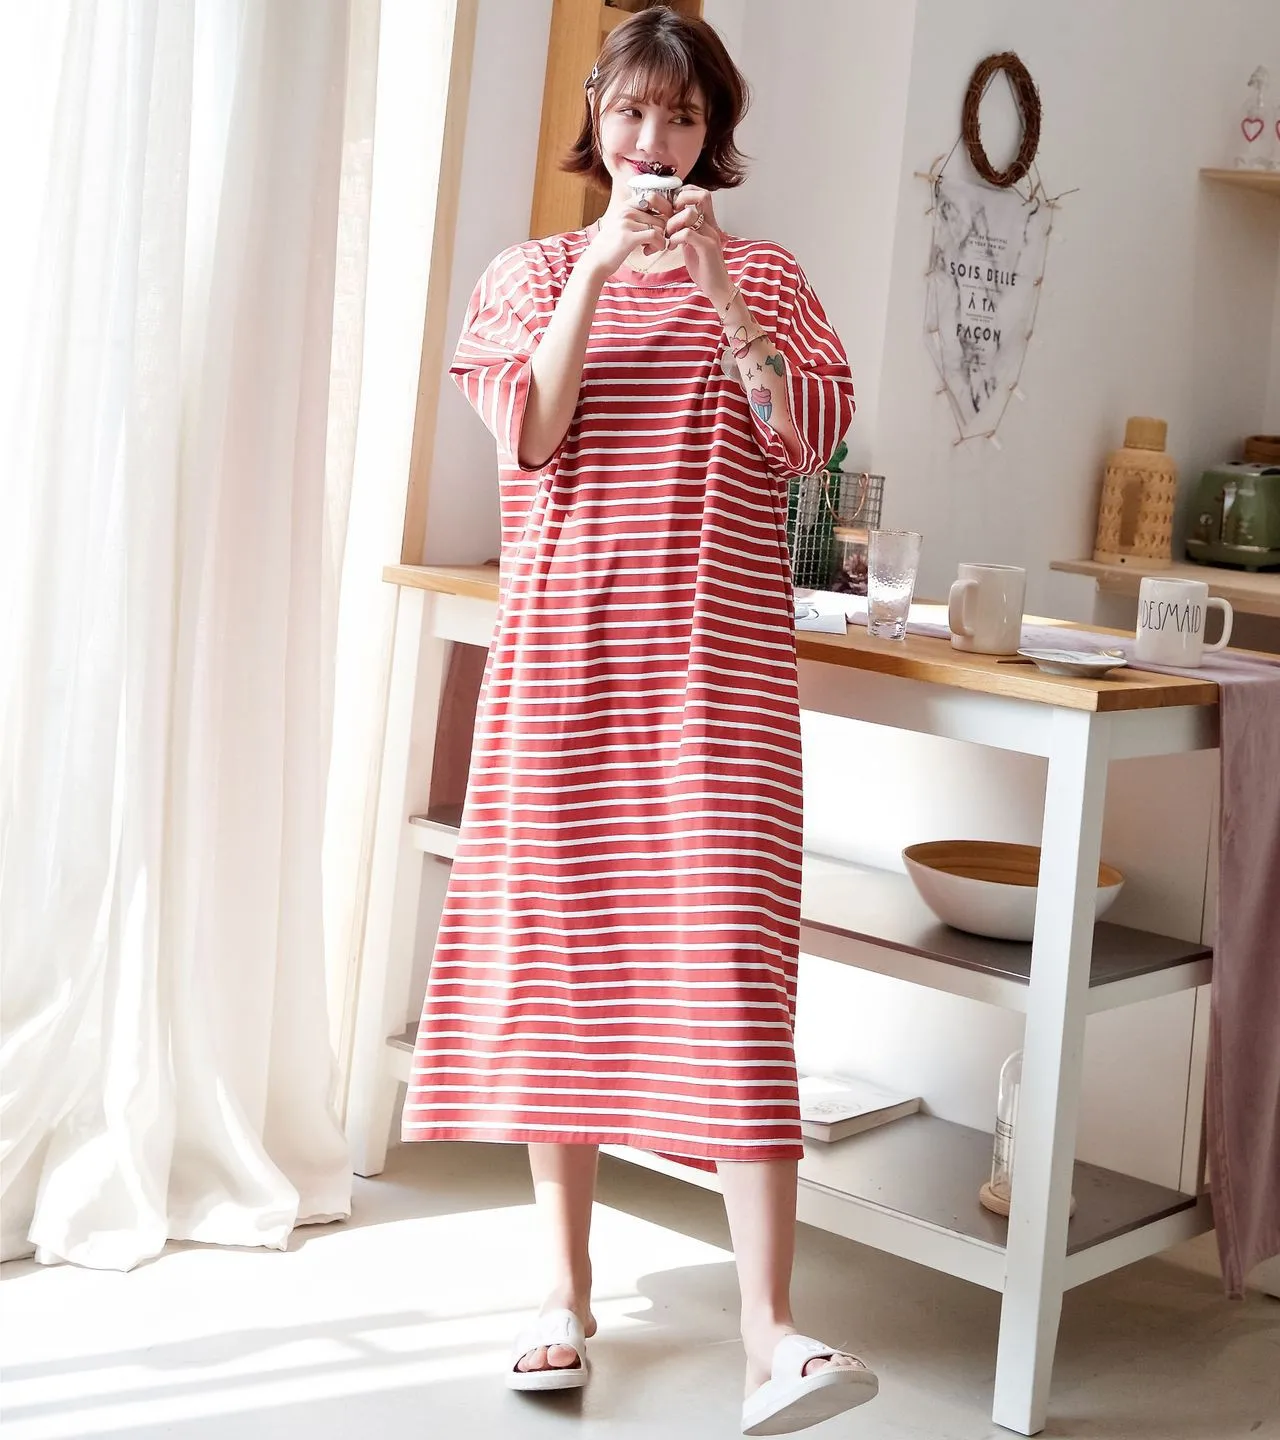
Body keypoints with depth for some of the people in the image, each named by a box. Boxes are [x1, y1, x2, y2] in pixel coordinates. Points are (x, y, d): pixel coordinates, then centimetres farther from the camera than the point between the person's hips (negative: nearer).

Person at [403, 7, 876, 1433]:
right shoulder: (532, 272, 12)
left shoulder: (764, 276, 12)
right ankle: (567, 1289, 17)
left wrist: (714, 277, -10)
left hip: (719, 657, -1)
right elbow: (528, 435, -4)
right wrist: (598, 271, -12)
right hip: (563, 642, 1)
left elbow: (809, 431, -3)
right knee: (559, 943, 4)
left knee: (731, 956, -10)